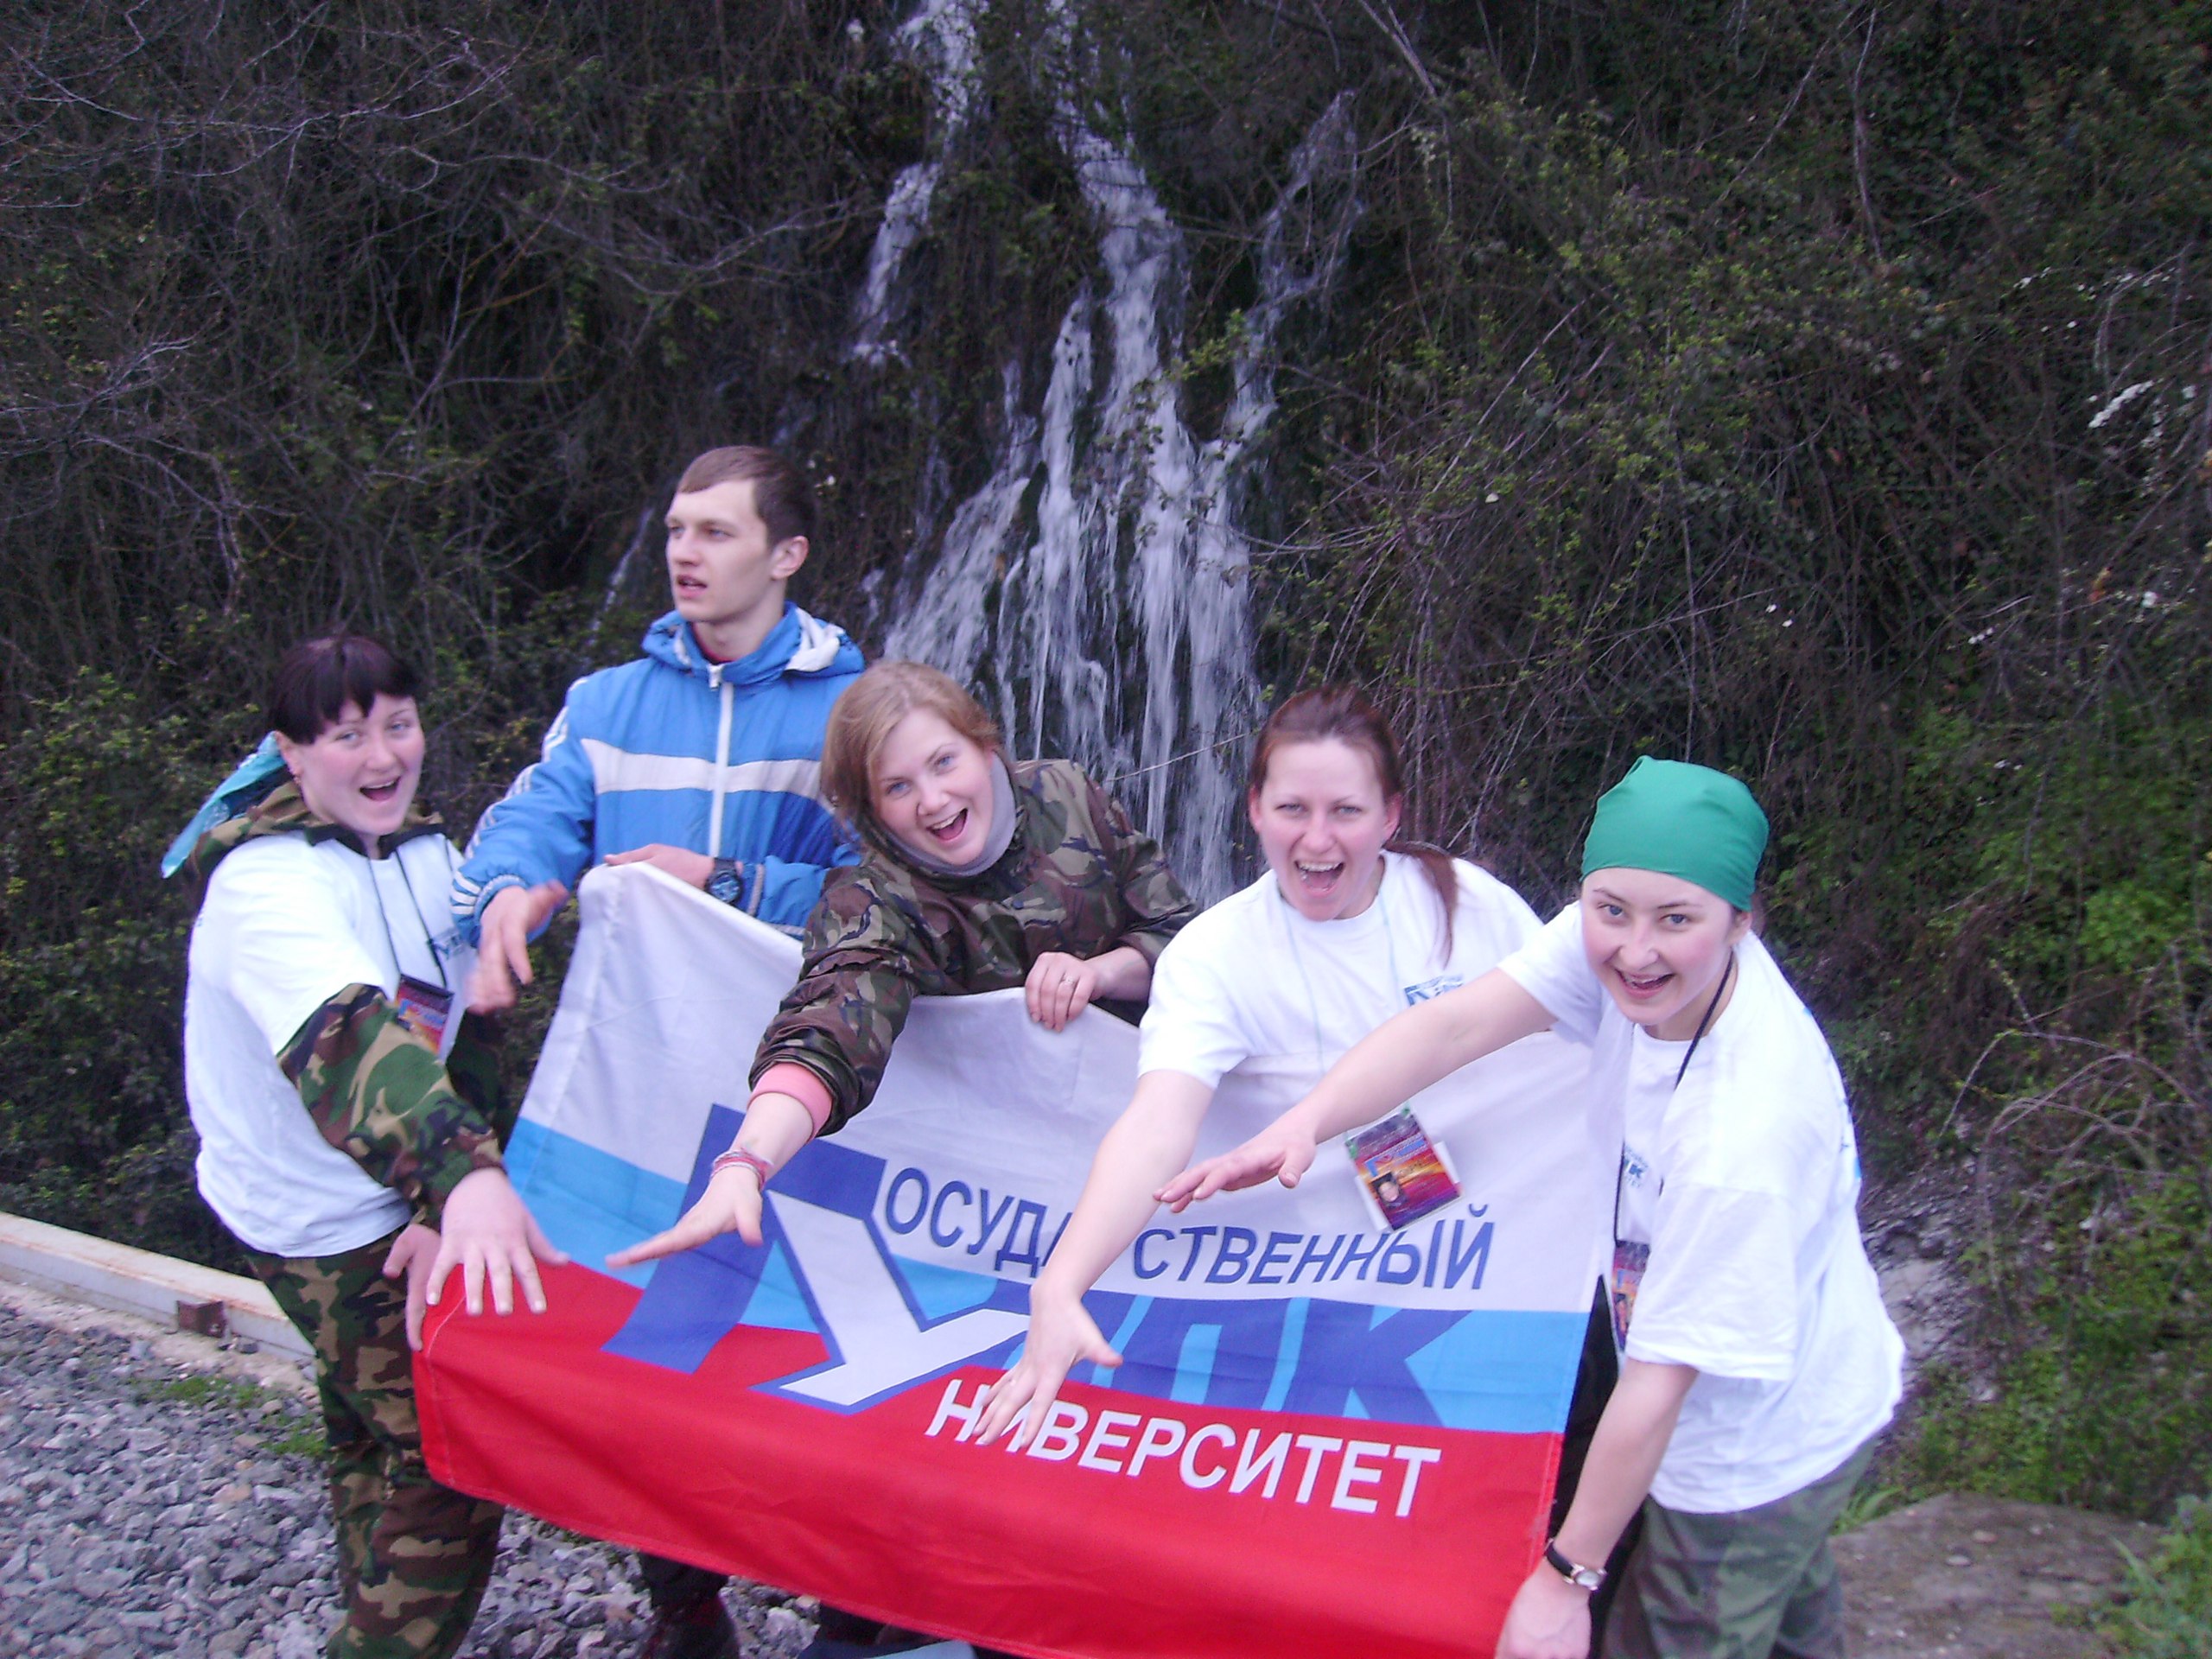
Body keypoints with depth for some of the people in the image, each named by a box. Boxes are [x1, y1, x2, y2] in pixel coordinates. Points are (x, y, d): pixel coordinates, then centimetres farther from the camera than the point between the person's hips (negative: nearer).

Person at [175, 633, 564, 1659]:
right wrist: (461, 1179, -62)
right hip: (328, 1227, -9)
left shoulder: (424, 852, -3)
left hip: (386, 1194, 9)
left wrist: (447, 1204, -22)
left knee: (375, 1439, 26)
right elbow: (344, 1038, -46)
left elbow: (461, 1032, -9)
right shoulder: (268, 883, -28)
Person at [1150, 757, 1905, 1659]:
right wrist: (1303, 1121, -40)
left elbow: (1660, 1381, -33)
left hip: (1758, 1447, -7)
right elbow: (1457, 1023, -25)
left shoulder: (1742, 1140, -39)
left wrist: (1565, 1578, -26)